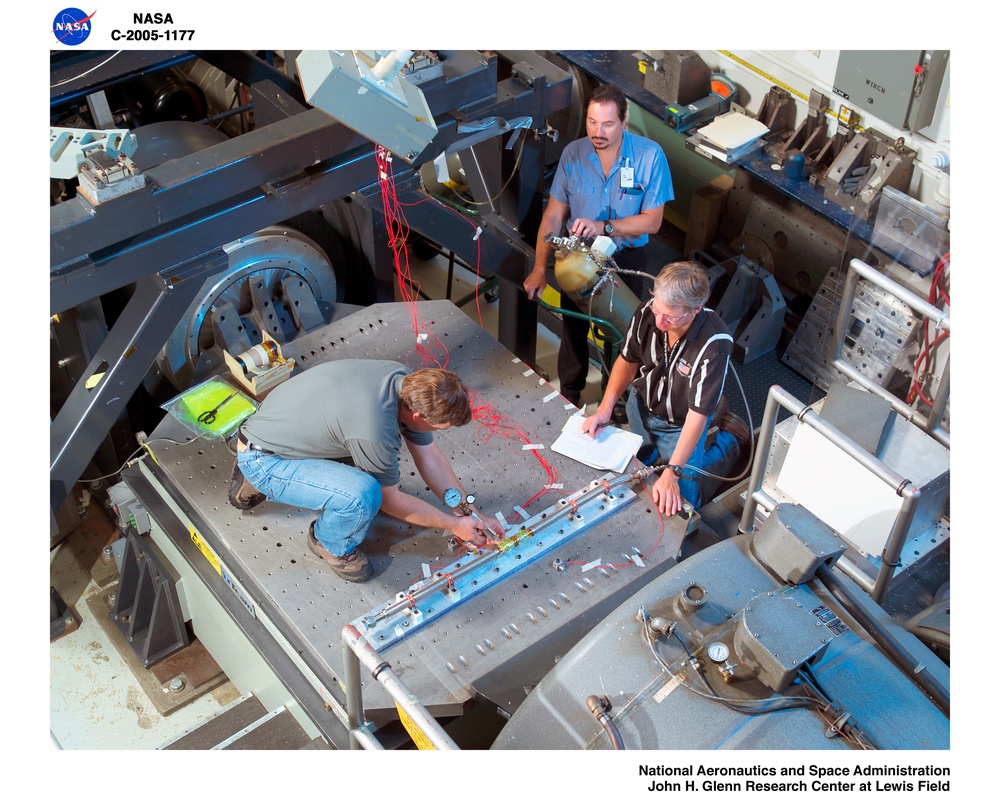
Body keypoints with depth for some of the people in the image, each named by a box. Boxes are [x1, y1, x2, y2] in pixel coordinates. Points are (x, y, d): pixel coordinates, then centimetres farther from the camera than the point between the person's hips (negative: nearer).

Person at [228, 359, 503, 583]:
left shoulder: (407, 380, -9)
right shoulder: (375, 432, -33)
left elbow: (430, 457, 3)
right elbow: (391, 500, -14)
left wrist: (472, 516, 4)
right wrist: (454, 524, -4)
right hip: (260, 459, -9)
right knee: (364, 495, -29)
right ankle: (331, 544, 5)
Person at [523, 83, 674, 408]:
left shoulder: (650, 156, -21)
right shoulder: (573, 154, -14)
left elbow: (652, 221, -18)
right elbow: (554, 214, -8)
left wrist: (604, 227, -31)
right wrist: (539, 268, -9)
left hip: (627, 258, -1)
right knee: (573, 327, 18)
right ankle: (569, 394, 41)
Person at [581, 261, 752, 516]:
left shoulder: (715, 343, -37)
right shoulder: (647, 312, -24)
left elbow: (698, 414, -32)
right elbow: (627, 361, -3)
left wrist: (672, 473, -34)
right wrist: (605, 408, -14)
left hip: (680, 424, -4)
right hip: (640, 406, 5)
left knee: (682, 503, 0)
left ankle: (730, 440, 20)